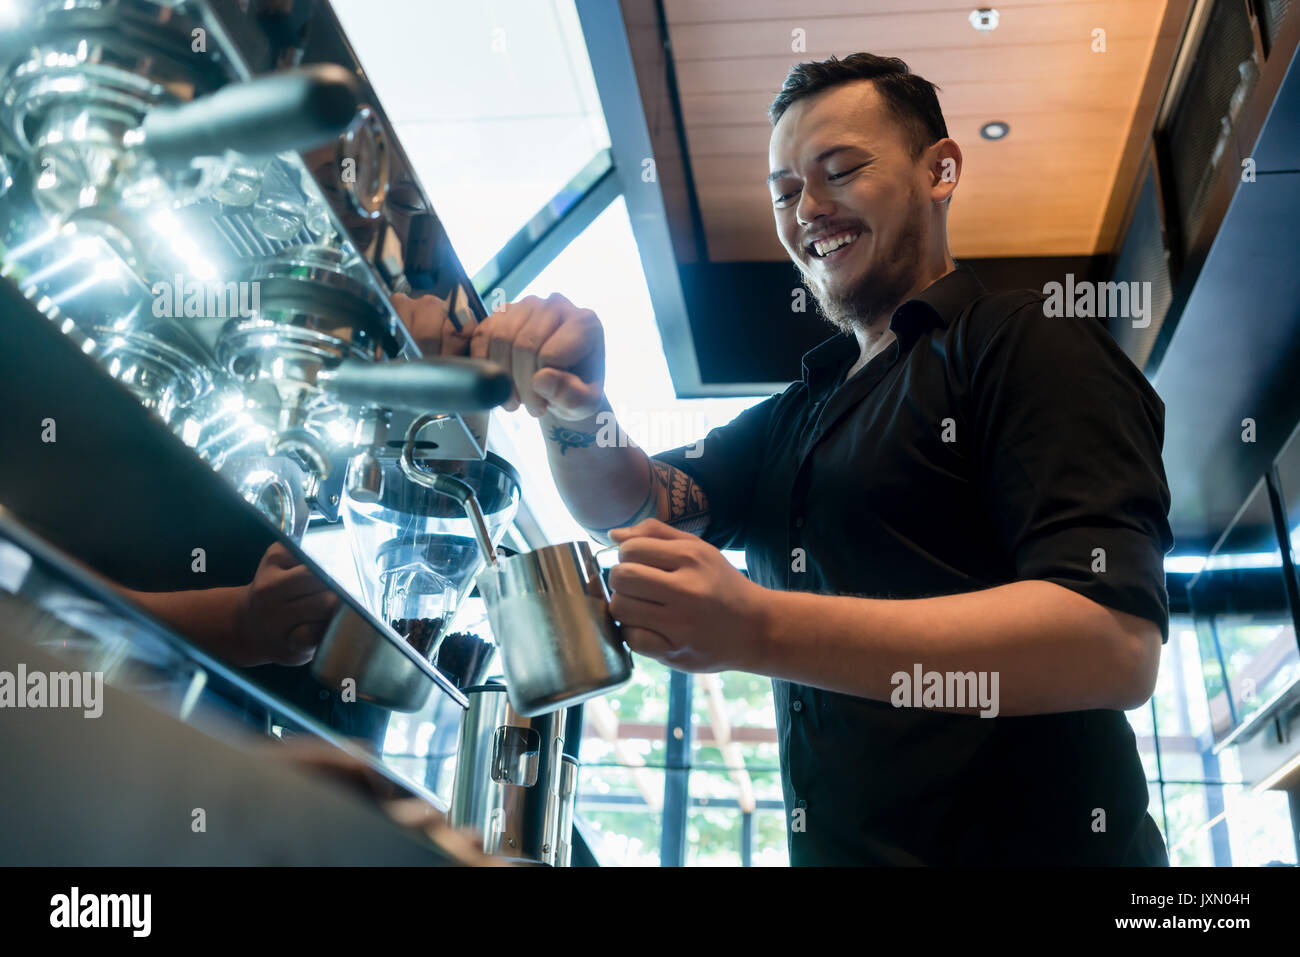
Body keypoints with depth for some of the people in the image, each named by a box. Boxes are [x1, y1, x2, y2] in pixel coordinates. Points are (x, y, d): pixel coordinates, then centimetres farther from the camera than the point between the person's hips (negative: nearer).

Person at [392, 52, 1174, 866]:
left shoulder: (1029, 344, -6)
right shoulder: (798, 416, 19)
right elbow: (639, 506, 9)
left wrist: (760, 630, -26)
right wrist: (575, 416, -13)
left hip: (1021, 840, -6)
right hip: (832, 845, 6)